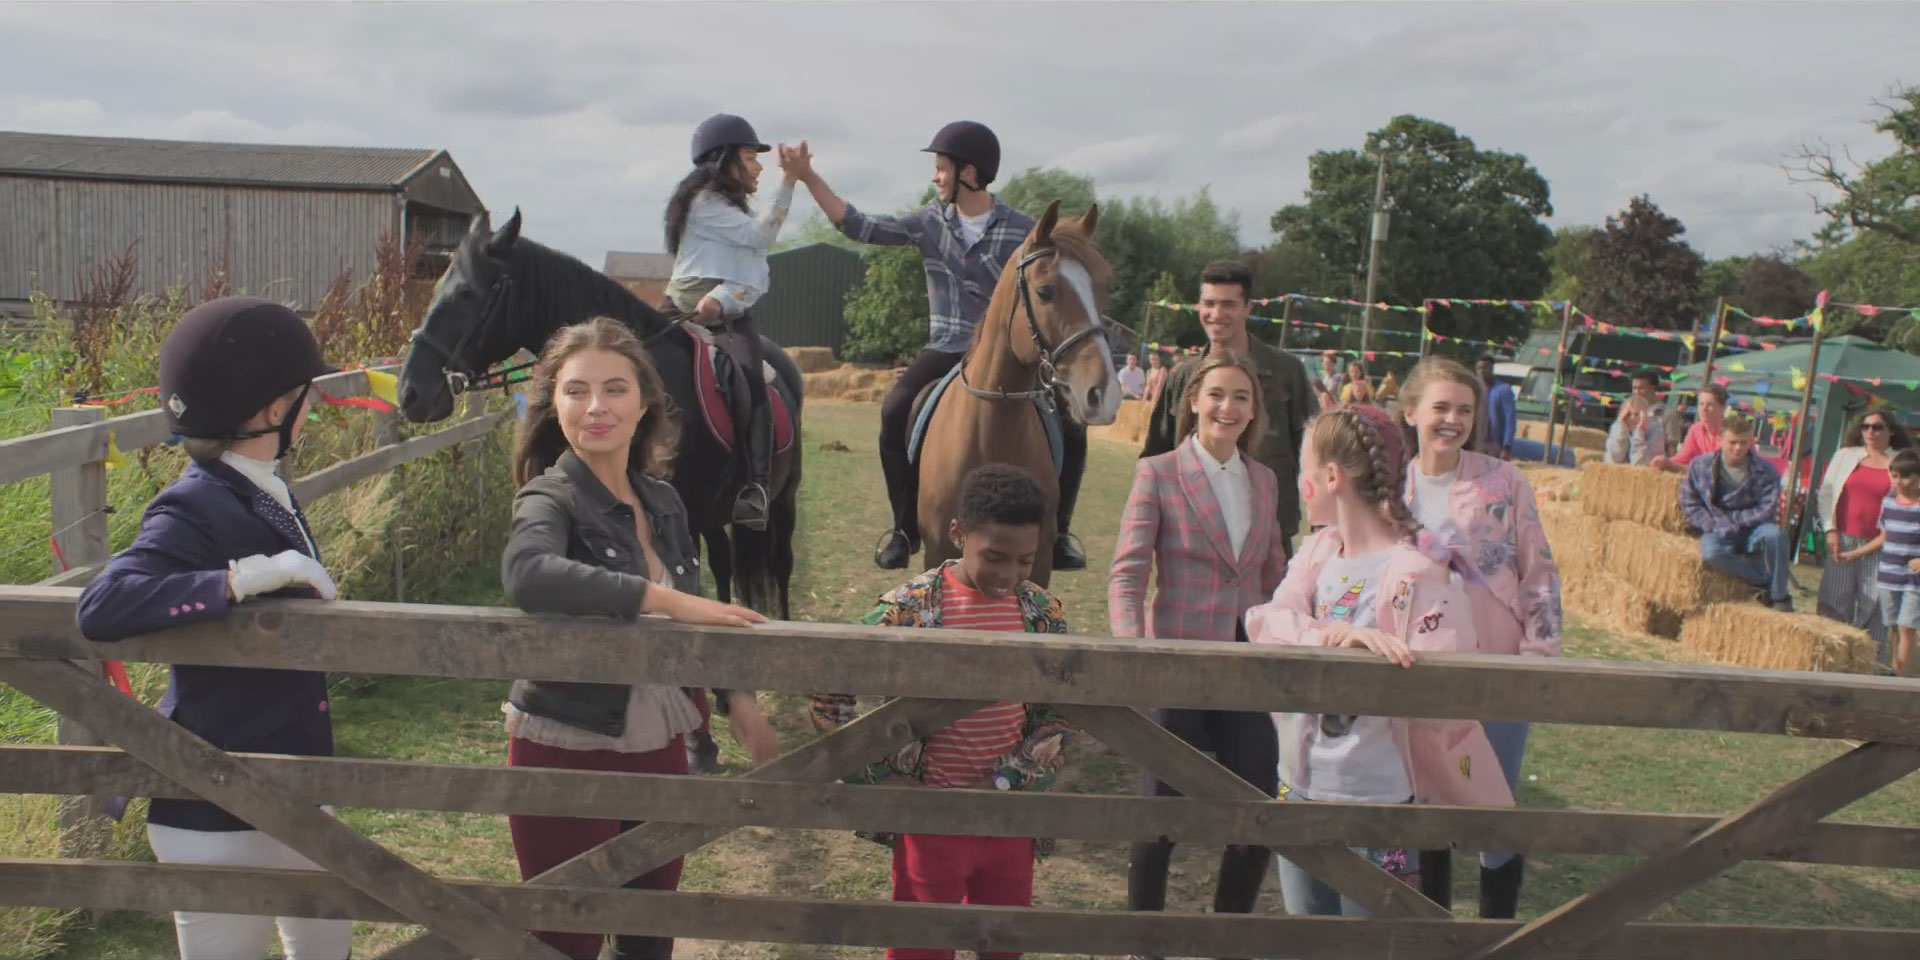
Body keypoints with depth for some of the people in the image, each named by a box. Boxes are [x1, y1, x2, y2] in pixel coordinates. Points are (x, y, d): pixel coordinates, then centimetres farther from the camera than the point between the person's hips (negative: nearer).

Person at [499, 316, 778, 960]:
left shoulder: (663, 501, 3)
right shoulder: (551, 498, -16)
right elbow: (526, 574, -40)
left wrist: (736, 697, 5)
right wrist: (663, 598, -41)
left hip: (659, 747, 6)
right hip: (567, 751, -6)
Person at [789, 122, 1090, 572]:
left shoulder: (1022, 230, -3)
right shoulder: (930, 223, 5)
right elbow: (861, 227, 3)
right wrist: (809, 178, -1)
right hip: (946, 352, 1)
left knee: (1070, 428, -17)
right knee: (895, 412, -25)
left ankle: (1056, 532, 2)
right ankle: (905, 528, -11)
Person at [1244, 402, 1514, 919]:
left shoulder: (1417, 571, -18)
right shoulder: (1318, 551, 3)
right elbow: (1267, 622, -14)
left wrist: (1365, 655, -28)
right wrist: (1338, 636, -31)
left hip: (1377, 802, -6)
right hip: (1300, 787, 6)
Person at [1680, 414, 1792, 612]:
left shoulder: (1765, 471, -6)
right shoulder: (1700, 467, -2)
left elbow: (1768, 510, -10)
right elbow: (1689, 505, -1)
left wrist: (1733, 518, -14)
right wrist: (1716, 525, -14)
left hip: (1752, 530, 0)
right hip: (1718, 531, 0)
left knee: (1775, 534, -34)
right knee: (1711, 552, -36)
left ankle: (1780, 596, -15)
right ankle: (1767, 582, -16)